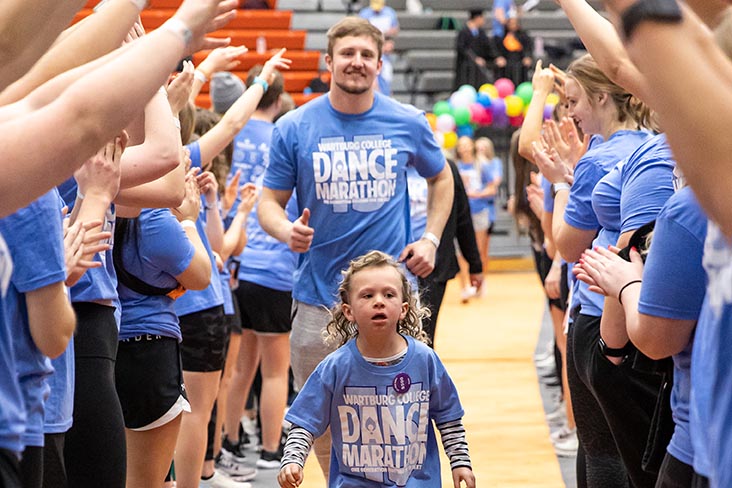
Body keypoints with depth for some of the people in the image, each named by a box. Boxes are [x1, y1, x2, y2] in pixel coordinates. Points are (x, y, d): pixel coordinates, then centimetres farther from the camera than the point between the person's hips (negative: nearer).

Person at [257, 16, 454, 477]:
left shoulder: (409, 123, 1)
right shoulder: (294, 128, -2)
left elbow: (440, 179, 18)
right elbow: (270, 202, 2)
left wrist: (431, 238, 5)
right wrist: (287, 230, -20)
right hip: (319, 299, 0)